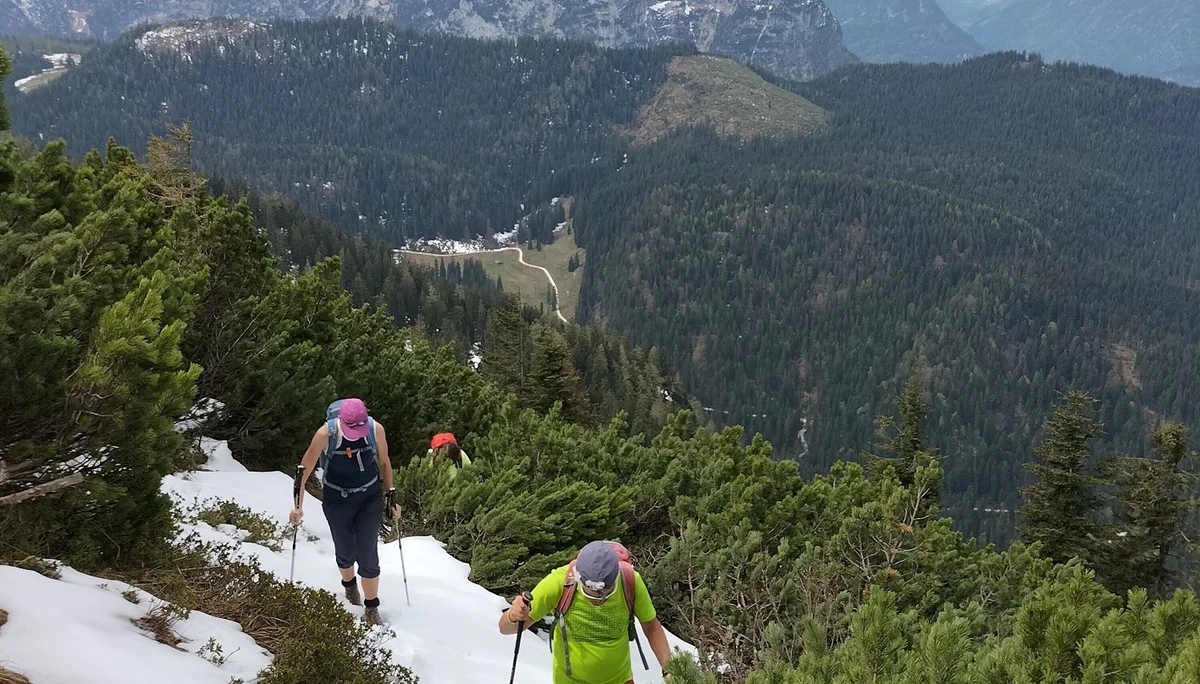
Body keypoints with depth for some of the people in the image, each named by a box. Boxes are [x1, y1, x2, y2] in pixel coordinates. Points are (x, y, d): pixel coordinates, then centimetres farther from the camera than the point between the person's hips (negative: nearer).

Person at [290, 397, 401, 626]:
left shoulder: (376, 429, -21)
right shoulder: (326, 433, -26)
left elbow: (384, 462, -2)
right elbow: (305, 469, -14)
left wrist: (392, 497, 3)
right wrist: (298, 505, -13)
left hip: (370, 497, 0)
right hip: (336, 499, 0)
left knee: (368, 554, -2)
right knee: (345, 551, 16)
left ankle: (371, 610, 14)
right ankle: (349, 585, 49)